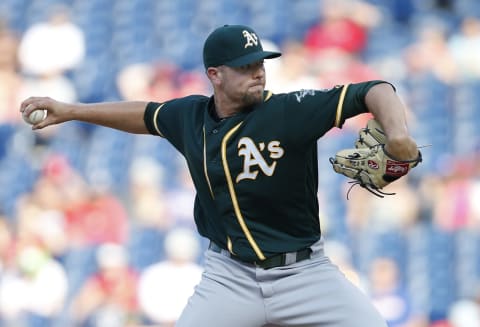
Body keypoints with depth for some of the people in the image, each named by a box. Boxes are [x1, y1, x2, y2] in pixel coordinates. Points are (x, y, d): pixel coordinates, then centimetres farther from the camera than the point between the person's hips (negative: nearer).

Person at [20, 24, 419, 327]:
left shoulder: (291, 111, -15)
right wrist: (71, 110, 23)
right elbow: (146, 115, 22)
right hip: (229, 277, 3)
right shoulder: (190, 116, 0)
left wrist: (395, 129, -42)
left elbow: (372, 92, -22)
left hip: (303, 272, -2)